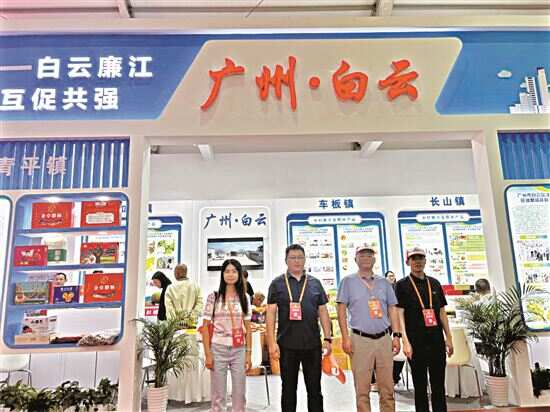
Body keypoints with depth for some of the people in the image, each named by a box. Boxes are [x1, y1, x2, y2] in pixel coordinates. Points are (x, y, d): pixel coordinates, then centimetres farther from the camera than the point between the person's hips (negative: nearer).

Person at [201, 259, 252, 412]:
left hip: (239, 350, 2)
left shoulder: (244, 297, 5)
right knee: (218, 394, 7)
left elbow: (248, 328, 7)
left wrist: (249, 353, 2)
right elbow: (205, 327, -2)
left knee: (239, 394, 9)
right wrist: (207, 354, -7)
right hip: (218, 349, -2)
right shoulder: (213, 297, -2)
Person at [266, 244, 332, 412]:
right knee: (288, 389, 11)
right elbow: (271, 313, -2)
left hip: (313, 343, 2)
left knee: (315, 388, 11)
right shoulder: (277, 283, 2)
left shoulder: (315, 283, 8)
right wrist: (272, 342, -9)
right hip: (287, 344, -2)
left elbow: (323, 312, 10)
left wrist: (328, 338, 3)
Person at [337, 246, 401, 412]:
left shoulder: (384, 282, 14)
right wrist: (345, 337, -6)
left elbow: (392, 310, 14)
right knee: (362, 388, 0)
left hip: (384, 339, 3)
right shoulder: (348, 281, 5)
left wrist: (396, 336, 5)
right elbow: (341, 309, 1)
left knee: (387, 387, 5)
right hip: (361, 340, -3)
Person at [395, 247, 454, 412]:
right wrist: (405, 341, -15)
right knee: (420, 387, 7)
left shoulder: (434, 283, 11)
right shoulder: (402, 285, -2)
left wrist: (448, 338, 9)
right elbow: (399, 315, -8)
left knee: (439, 386, 10)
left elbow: (442, 312, 14)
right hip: (416, 342, -4)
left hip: (436, 341, 4)